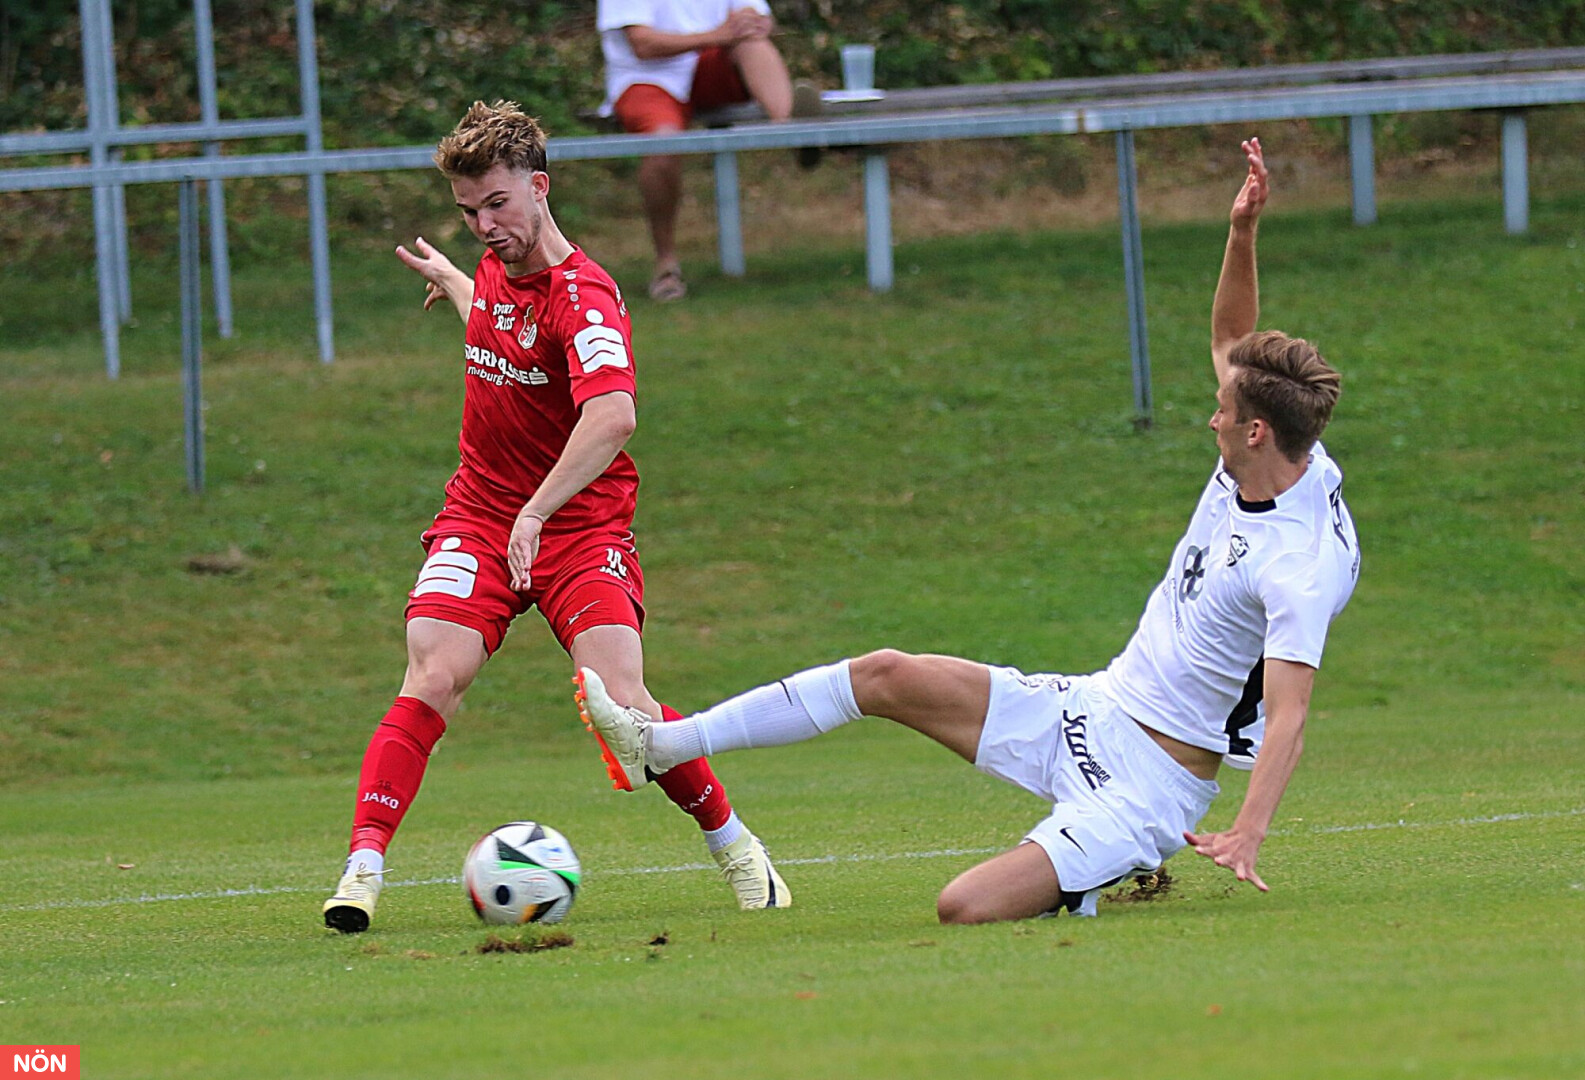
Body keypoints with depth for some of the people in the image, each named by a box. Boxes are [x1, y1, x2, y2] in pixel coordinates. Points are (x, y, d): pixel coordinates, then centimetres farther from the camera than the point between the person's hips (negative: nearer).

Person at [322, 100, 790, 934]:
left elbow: (613, 414, -40)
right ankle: (363, 866, -22)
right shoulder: (494, 271, 4)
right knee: (432, 680, -17)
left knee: (622, 702, -17)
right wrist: (449, 281, 48)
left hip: (580, 524, -5)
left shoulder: (582, 294, -21)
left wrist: (536, 512, -47)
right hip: (480, 514, 5)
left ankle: (733, 844, 8)